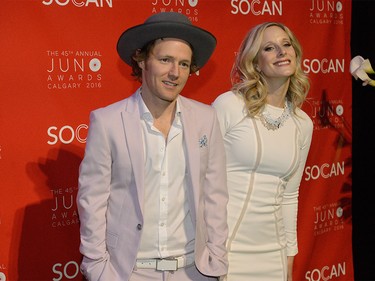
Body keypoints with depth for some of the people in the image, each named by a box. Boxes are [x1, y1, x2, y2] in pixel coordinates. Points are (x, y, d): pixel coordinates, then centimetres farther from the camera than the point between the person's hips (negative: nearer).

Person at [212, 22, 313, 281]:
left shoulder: (303, 124, 6)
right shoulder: (229, 104, -9)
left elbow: (289, 195, 13)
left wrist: (290, 254, 14)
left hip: (271, 253, 5)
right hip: (222, 247, -4)